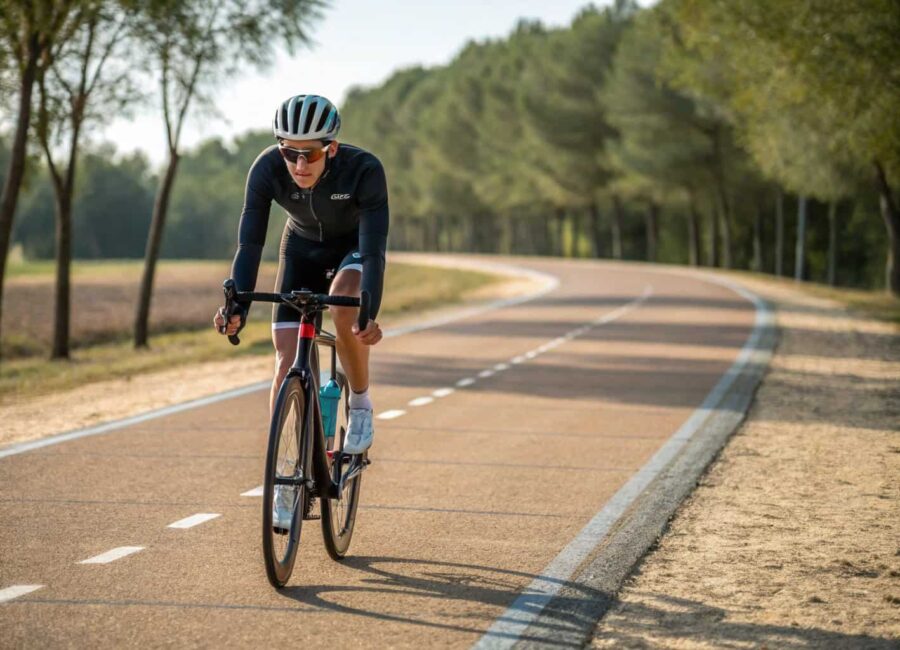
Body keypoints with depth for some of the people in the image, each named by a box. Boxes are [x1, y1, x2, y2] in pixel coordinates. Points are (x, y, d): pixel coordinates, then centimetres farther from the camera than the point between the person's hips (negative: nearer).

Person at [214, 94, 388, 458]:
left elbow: (373, 252, -37)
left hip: (354, 248, -2)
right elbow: (249, 244, -30)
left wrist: (369, 315, -53)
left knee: (344, 309, -35)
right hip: (301, 250, 2)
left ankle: (360, 404, -11)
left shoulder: (364, 170, -34)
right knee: (287, 365, -11)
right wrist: (236, 307, -45)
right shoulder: (267, 169, -28)